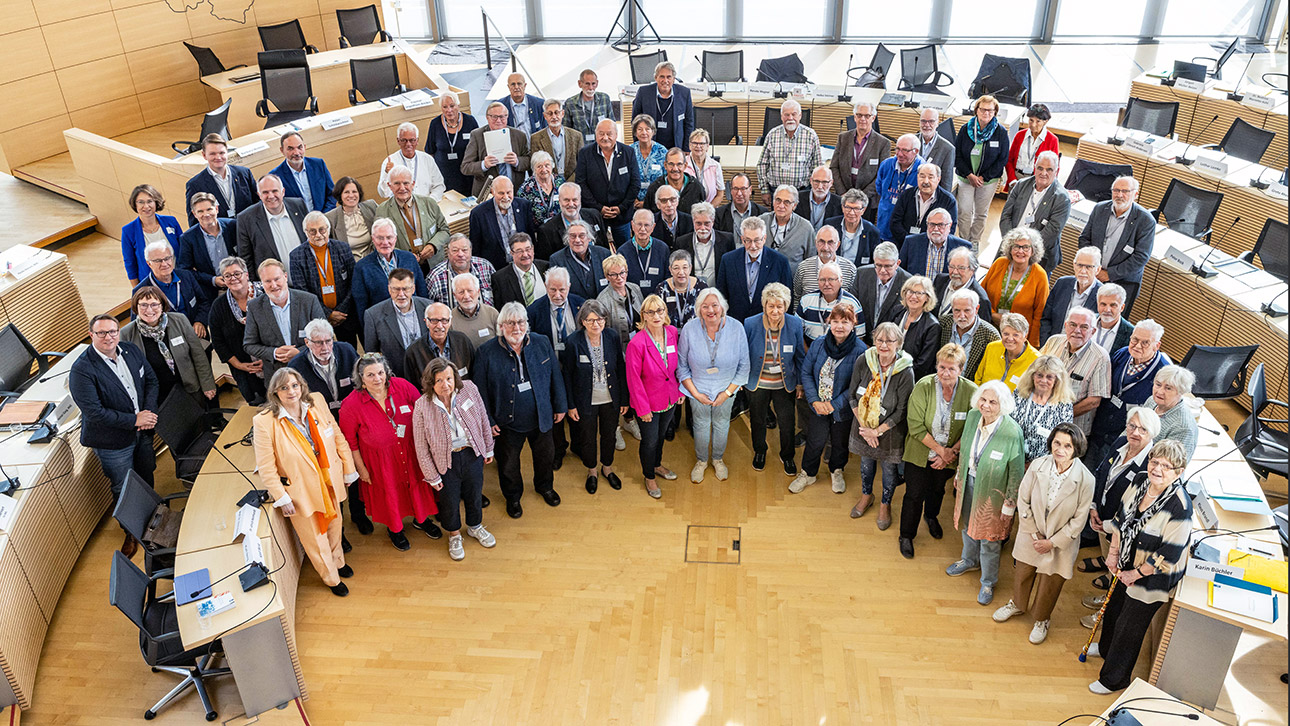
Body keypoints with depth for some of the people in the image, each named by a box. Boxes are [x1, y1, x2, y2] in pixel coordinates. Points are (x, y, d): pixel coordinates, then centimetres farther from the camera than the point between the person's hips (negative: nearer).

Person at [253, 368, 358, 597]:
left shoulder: (316, 403, -10)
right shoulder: (264, 422, -22)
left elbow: (338, 438, 0)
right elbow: (266, 467, -15)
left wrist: (348, 470, 5)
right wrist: (281, 498, -14)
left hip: (329, 482, 4)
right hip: (300, 491, -4)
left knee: (334, 524, 25)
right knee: (315, 538, 14)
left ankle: (338, 561, 55)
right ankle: (332, 579, 39)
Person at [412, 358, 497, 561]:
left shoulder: (469, 389, -16)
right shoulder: (422, 407, -22)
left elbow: (483, 421, -1)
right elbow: (422, 448, -12)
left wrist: (488, 449, 8)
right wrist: (432, 476, -6)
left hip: (472, 454, 2)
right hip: (445, 461, -2)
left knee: (475, 493, 23)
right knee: (449, 500, 18)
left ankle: (475, 526, 53)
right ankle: (454, 535, 48)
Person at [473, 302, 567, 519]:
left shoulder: (542, 343, -7)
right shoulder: (486, 353, -15)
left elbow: (555, 377, 2)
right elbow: (481, 390, -8)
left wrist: (560, 406, 5)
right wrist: (488, 420, -8)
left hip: (541, 418, 2)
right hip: (508, 422, -2)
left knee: (545, 456, 23)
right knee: (508, 464, 16)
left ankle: (544, 486, 52)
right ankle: (513, 497, 43)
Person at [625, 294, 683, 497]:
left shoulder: (672, 332, -11)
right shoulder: (636, 344, -26)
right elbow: (634, 380, -19)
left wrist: (680, 389, 6)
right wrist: (643, 408, -15)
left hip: (670, 399, 5)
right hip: (649, 402, -5)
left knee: (660, 435, 27)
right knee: (650, 441, 14)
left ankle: (657, 465, 53)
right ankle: (649, 476, 40)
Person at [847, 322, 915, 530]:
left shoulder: (905, 372, -23)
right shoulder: (863, 362, -15)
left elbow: (901, 411, -17)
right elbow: (853, 397, -5)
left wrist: (877, 431, -16)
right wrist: (864, 427, -11)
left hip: (890, 431, -3)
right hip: (864, 427, 3)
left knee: (889, 468, 16)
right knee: (866, 462, 23)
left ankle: (885, 504, 43)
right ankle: (866, 495, 51)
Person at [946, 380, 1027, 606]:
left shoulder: (1012, 432, -29)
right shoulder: (973, 416, -13)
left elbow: (1016, 472, -17)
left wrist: (1010, 503, -11)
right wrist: (959, 474, 16)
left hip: (993, 491, -5)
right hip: (969, 482, 5)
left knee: (989, 540, 12)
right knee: (968, 525, 28)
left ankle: (988, 583, 37)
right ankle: (970, 560, 57)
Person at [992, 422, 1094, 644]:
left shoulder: (1085, 479, -24)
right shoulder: (1038, 466, -19)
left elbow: (1079, 520, -14)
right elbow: (1023, 500, -7)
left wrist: (1052, 542, -13)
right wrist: (1033, 534, -8)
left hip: (1061, 542, -2)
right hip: (1031, 535, 2)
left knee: (1050, 583, 18)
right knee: (1023, 573, 25)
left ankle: (1041, 619, 46)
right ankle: (1017, 604, 55)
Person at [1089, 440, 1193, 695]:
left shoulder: (1179, 506, -31)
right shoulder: (1140, 482, -10)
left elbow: (1168, 554, -25)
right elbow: (1121, 518, 5)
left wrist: (1135, 574, -14)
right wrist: (1113, 553, 4)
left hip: (1152, 579, -7)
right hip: (1126, 567, 7)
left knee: (1129, 628, 11)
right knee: (1113, 608, 29)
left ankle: (1114, 678, 33)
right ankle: (1106, 648, 58)